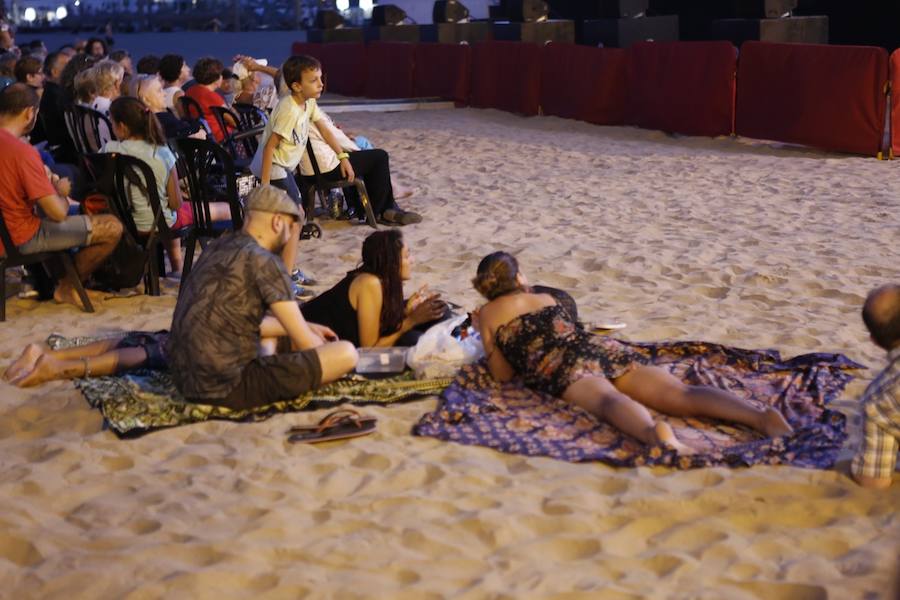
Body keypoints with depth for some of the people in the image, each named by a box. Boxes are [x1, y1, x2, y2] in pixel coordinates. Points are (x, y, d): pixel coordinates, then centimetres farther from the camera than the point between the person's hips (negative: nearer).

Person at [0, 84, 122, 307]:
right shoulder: (23, 152, -27)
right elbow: (58, 213, -24)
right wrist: (62, 192, -3)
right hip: (22, 239, -10)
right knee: (112, 227, -7)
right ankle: (67, 287, 10)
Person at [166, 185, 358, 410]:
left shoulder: (217, 248, 12)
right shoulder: (264, 262, -13)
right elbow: (306, 344, -8)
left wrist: (306, 328, 25)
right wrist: (328, 349, 14)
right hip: (227, 387, -9)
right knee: (347, 354, -11)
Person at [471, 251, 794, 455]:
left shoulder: (487, 315, 21)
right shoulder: (544, 298, 35)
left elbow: (503, 374, 23)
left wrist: (483, 333, 39)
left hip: (562, 366, -5)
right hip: (604, 347, 5)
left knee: (609, 402, -38)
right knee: (680, 394, -17)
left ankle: (654, 434, -74)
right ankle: (761, 416, -42)